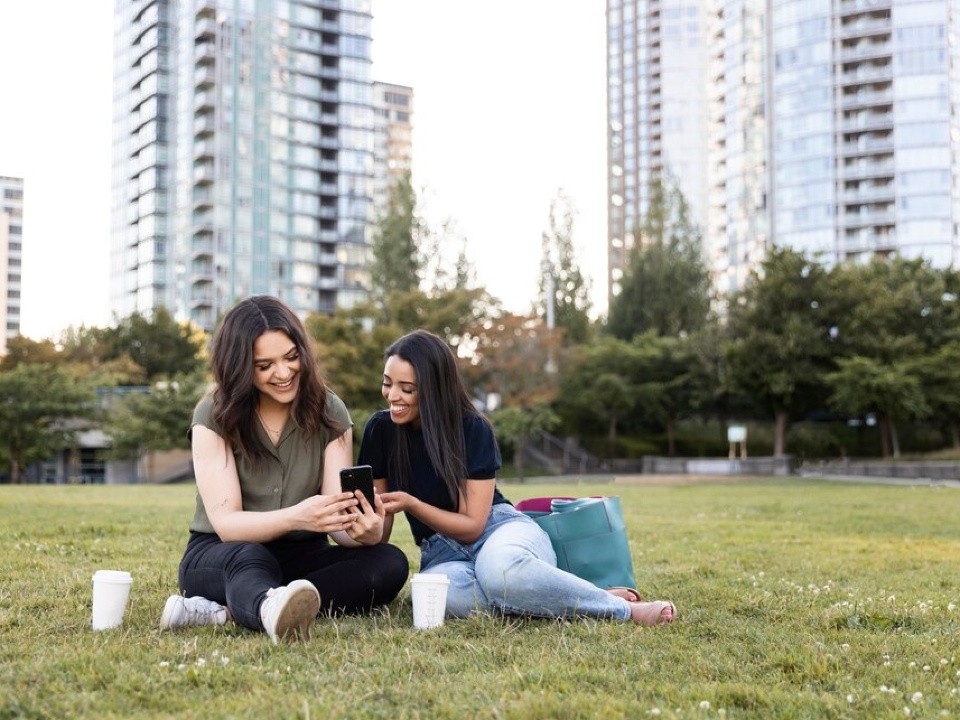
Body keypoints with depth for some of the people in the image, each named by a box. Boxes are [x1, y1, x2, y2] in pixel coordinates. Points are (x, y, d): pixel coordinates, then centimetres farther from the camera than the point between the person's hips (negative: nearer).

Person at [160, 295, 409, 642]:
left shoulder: (329, 412, -2)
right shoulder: (214, 415, -9)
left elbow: (336, 521, -10)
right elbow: (225, 523, -19)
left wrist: (363, 532, -35)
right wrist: (296, 517, -38)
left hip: (300, 558, 3)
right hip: (219, 555, -3)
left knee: (390, 564, -26)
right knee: (249, 558, -37)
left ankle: (226, 609, -37)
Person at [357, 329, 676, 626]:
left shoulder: (472, 428, -11)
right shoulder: (380, 430, -2)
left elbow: (472, 524, -12)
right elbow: (380, 526, 4)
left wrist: (411, 504, -24)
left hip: (498, 527, -2)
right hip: (443, 551, 2)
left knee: (499, 568, -43)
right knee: (443, 594, -39)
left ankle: (623, 609, -23)